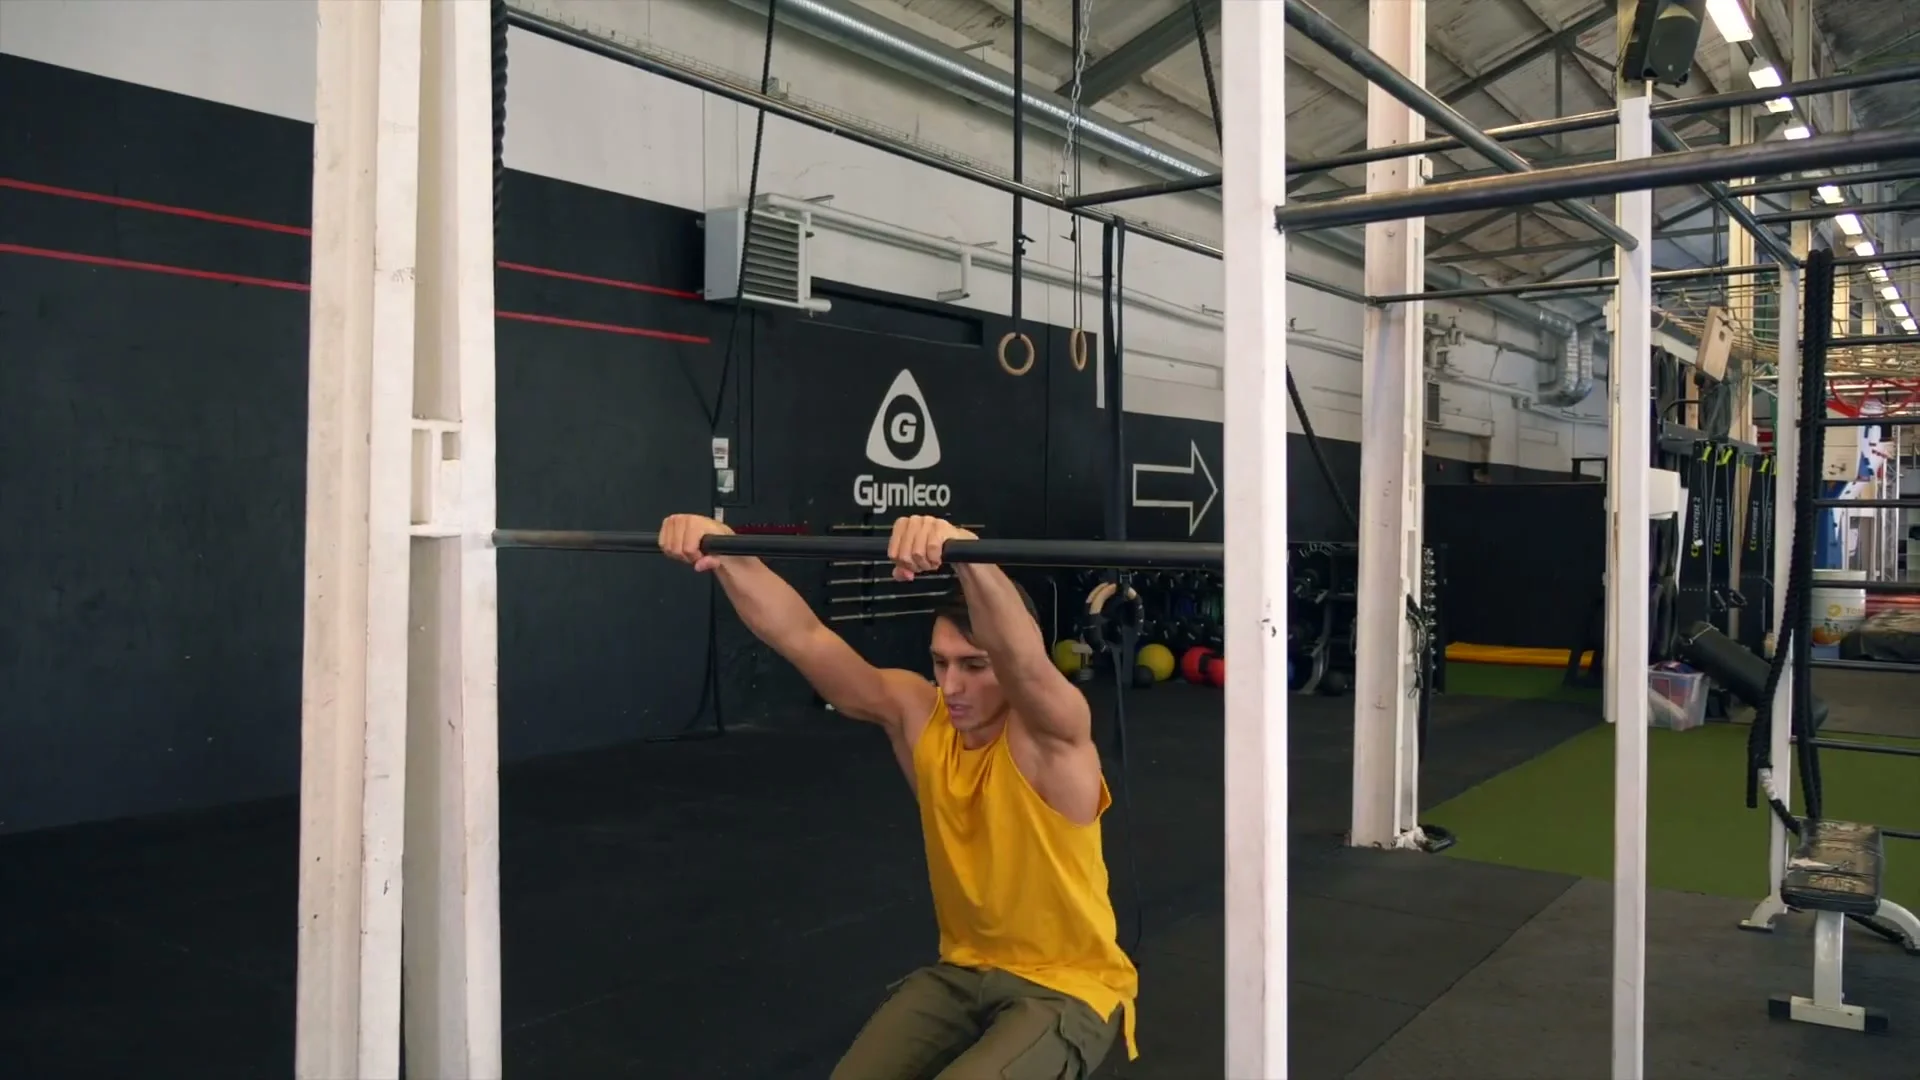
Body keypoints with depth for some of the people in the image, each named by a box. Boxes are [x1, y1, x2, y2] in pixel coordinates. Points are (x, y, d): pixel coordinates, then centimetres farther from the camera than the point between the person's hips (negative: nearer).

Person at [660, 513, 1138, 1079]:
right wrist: (728, 556, -32)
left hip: (1066, 986, -5)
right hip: (964, 971, 5)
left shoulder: (1051, 733, -23)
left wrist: (966, 554, -64)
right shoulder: (917, 715, -9)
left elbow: (1023, 661, -46)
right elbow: (805, 639, -17)